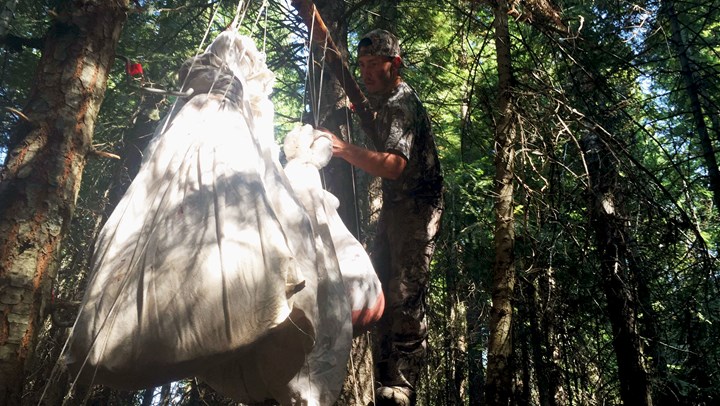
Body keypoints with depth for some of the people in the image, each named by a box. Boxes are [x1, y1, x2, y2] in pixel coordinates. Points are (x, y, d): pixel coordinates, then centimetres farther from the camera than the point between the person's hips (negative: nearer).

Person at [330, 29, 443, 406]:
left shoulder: (401, 103, -16)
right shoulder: (382, 99, 15)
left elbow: (394, 164, -31)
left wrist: (345, 149, -42)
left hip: (416, 205, -10)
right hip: (393, 205, 10)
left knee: (405, 297, -15)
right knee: (380, 287, 9)